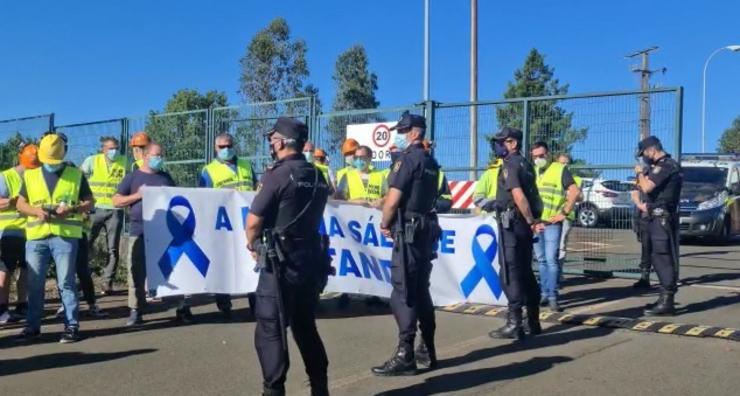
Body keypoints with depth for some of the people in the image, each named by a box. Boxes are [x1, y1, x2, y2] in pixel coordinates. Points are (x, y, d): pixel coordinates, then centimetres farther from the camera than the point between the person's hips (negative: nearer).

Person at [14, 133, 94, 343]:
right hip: (36, 236, 3)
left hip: (66, 236, -3)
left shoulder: (76, 175, 6)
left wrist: (72, 210, -13)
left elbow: (89, 201, 6)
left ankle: (71, 326, 5)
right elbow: (20, 204, 12)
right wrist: (36, 211, -9)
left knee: (66, 282, -2)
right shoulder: (30, 175, 12)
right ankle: (32, 326, 17)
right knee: (34, 284, 7)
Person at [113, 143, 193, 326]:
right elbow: (116, 201, 4)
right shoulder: (132, 177, 7)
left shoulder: (166, 177, 16)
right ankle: (136, 311, 11)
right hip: (140, 231, -2)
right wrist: (137, 195, -9)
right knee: (137, 271, 1)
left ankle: (182, 308, 7)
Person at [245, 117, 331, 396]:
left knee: (270, 330, 1)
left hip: (281, 262, -7)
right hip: (312, 258, 7)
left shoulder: (278, 174, -13)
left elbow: (254, 221, -12)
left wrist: (253, 244, 8)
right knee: (306, 326, 19)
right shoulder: (318, 177, 8)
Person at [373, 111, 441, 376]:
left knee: (403, 294, -6)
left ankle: (405, 356, -4)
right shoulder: (431, 162, 14)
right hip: (426, 229, 9)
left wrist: (384, 225, 0)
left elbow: (393, 201, -16)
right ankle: (427, 351, 20)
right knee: (421, 291, 14)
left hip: (408, 232, -9)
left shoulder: (408, 159, -12)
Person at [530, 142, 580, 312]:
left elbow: (575, 191, -11)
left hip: (551, 223, -5)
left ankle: (553, 297, -4)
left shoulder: (560, 169, -3)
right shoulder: (531, 172, 15)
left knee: (551, 260, -8)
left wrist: (564, 213, -13)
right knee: (541, 260, 11)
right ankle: (544, 293, 18)